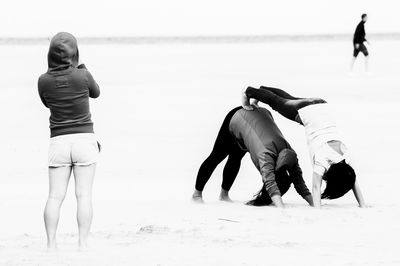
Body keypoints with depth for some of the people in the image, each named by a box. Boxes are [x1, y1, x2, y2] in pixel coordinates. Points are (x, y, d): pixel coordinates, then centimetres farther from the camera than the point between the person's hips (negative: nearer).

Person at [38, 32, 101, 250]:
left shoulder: (44, 81, -5)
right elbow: (96, 93, 12)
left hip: (58, 141, 1)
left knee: (55, 196, 3)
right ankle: (83, 242, -3)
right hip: (84, 138, -1)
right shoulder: (82, 75, -10)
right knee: (84, 194, 0)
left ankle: (51, 243, -2)